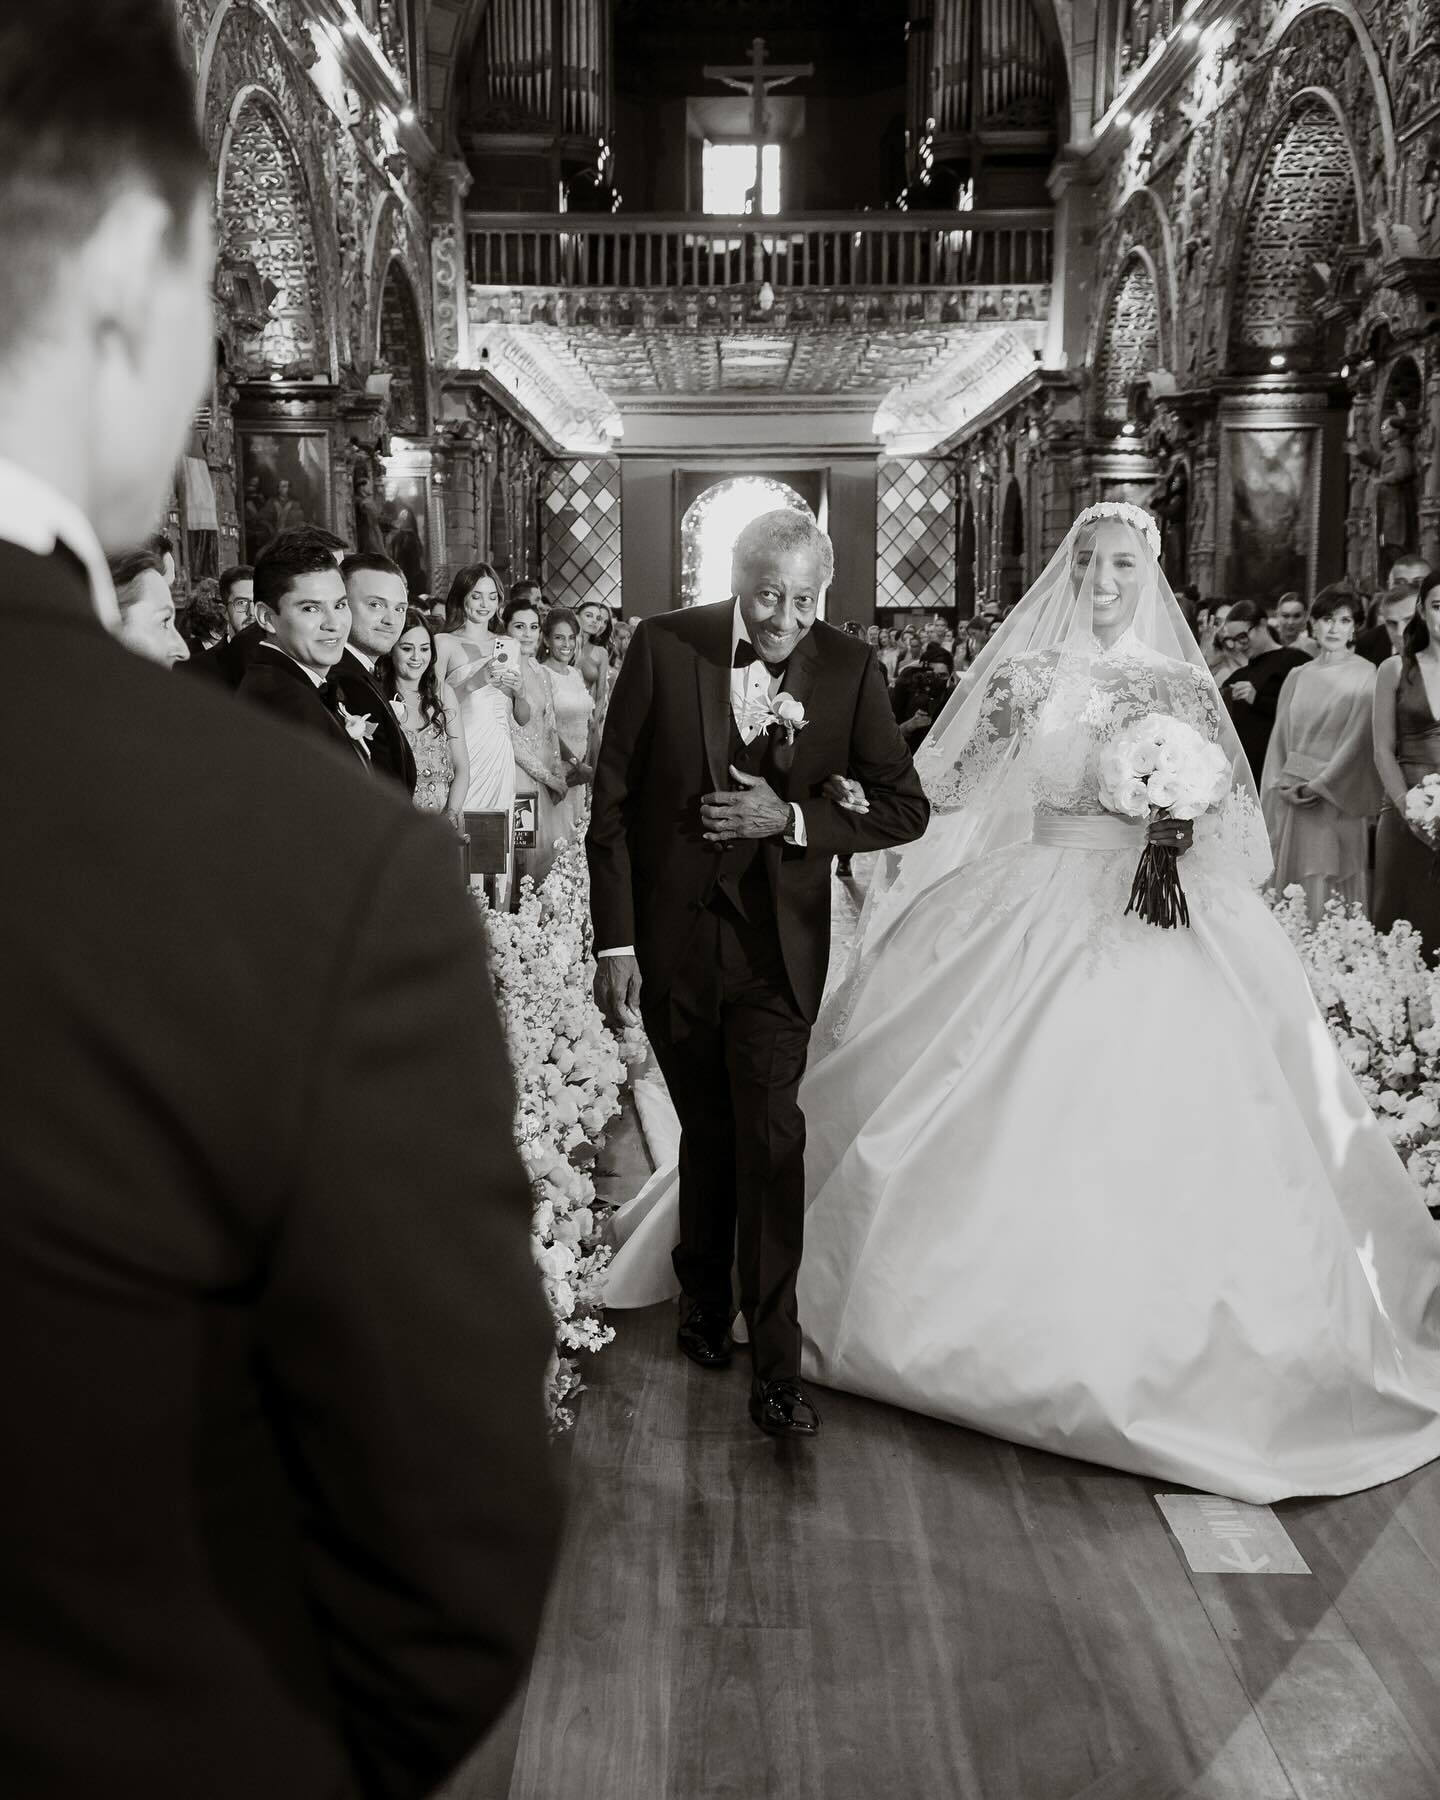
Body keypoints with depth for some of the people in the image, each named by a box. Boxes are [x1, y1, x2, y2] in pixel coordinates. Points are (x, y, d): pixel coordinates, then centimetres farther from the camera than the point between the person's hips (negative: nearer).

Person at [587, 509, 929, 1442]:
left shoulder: (849, 670, -6)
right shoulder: (664, 646, -7)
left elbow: (906, 810, -1)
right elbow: (612, 801, -3)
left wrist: (793, 818, -16)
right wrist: (615, 942, -6)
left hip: (775, 945, -1)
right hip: (672, 936, 1)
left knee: (771, 1138, -7)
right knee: (706, 1128, 15)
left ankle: (776, 1366, 2)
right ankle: (703, 1299, 38)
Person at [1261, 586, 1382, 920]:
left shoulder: (1366, 676, -1)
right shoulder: (1297, 676, 13)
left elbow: (1359, 738, -8)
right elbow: (1280, 737, 12)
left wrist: (1319, 786, -13)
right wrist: (1283, 785, -1)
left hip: (1337, 801, -4)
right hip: (1291, 803, 4)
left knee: (1330, 898, -5)